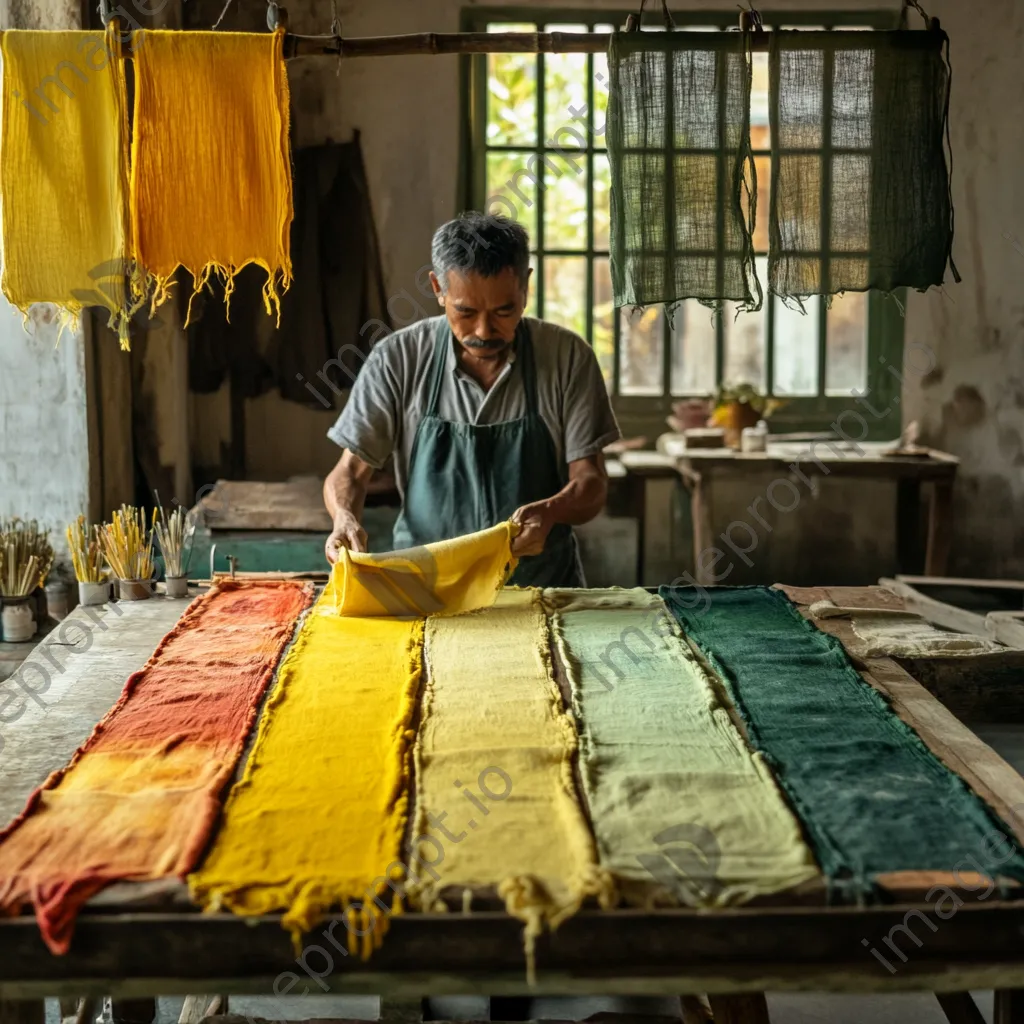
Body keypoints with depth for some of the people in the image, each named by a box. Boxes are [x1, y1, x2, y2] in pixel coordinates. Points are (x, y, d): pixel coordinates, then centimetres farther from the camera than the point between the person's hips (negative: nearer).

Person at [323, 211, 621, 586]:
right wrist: (345, 517, -20)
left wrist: (549, 512, -23)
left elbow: (591, 484, -1)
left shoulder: (568, 357, -3)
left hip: (541, 583, 4)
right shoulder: (397, 359, -3)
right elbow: (350, 471, 3)